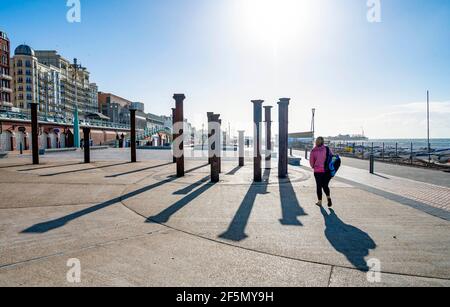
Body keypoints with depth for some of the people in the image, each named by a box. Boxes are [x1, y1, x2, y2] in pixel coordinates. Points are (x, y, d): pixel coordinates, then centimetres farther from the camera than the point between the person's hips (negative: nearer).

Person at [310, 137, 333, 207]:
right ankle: (329, 198, -3)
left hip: (318, 171, -1)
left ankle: (320, 202, 18)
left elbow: (311, 161, 1)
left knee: (319, 186, 12)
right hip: (327, 171, 1)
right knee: (325, 185, 17)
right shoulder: (327, 149, -5)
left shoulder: (313, 151, -5)